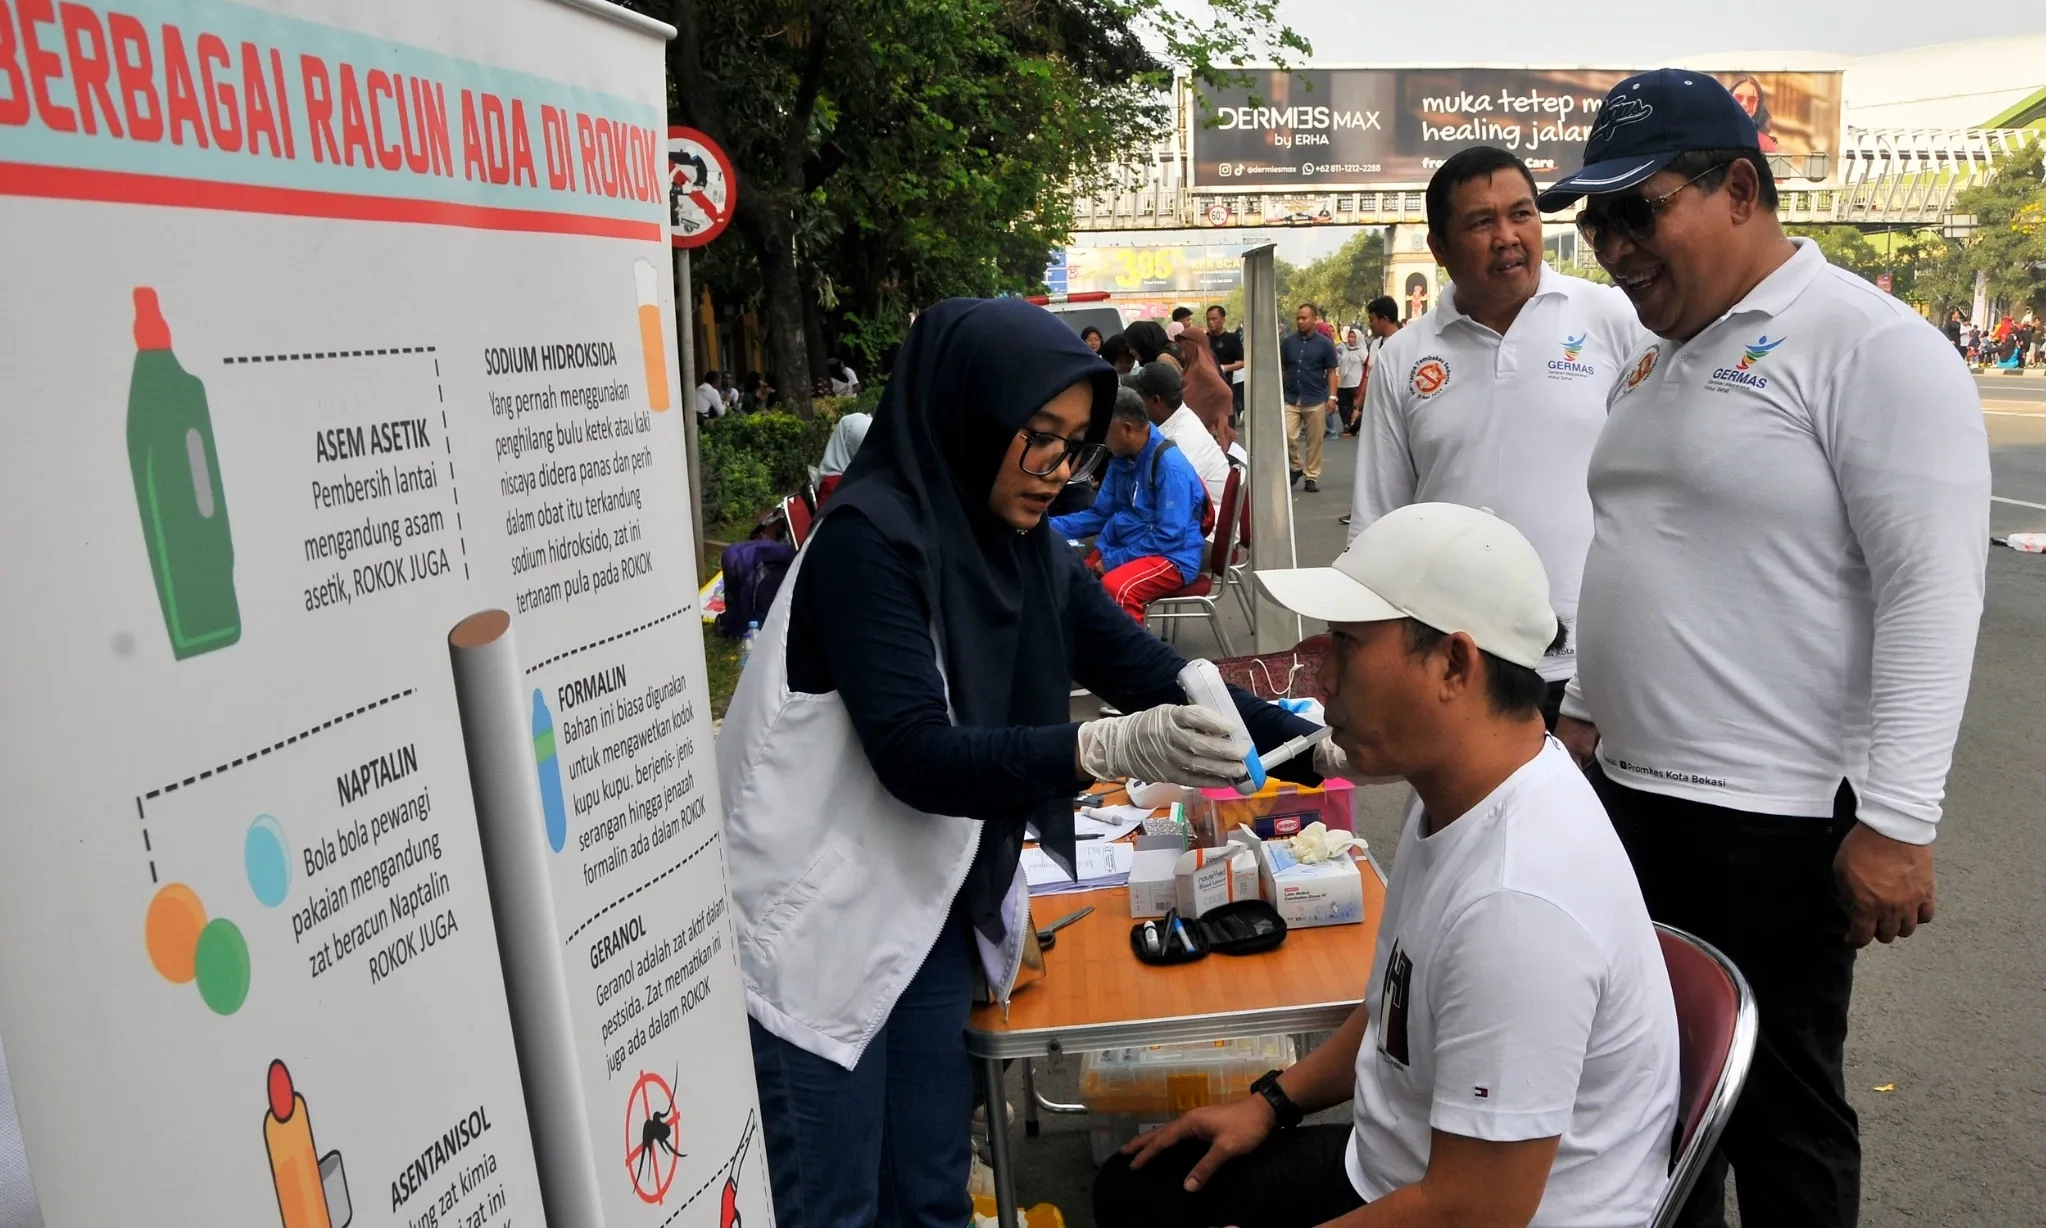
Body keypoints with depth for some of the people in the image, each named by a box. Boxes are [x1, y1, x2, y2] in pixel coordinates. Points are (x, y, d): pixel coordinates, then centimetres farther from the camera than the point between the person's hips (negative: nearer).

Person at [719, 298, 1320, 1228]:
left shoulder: (1027, 552, 3)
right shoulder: (871, 535, -19)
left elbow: (1155, 676, 2)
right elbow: (915, 755, -27)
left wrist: (1314, 745, -11)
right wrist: (1109, 750, -39)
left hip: (931, 916, 7)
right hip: (814, 932, -7)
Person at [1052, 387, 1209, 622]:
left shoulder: (1170, 465, -18)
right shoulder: (1121, 460, 7)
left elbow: (1170, 536, -21)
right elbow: (1100, 514, 17)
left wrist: (1113, 560, -17)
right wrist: (1051, 526, 3)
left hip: (1171, 557, -8)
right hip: (1121, 550, 8)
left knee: (1115, 588, -37)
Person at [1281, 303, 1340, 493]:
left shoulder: (1324, 344, -1)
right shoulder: (1288, 342, 5)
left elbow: (1331, 372, 1)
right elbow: (1280, 368, 11)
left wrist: (1332, 396, -6)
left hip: (1315, 401, -2)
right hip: (1290, 400, 2)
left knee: (1314, 441, 4)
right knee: (1287, 436, -8)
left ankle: (1312, 476, 14)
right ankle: (1296, 466, 15)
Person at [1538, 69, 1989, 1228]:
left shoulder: (1872, 345, -13)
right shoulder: (1663, 355, 13)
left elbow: (1934, 592, -18)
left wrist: (1896, 819, -21)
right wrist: (1586, 709, 19)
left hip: (1774, 817, -8)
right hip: (1633, 790, 8)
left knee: (1779, 1110, 9)